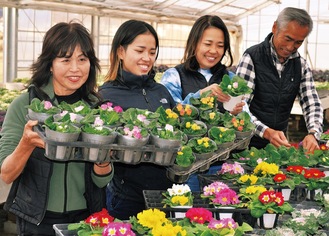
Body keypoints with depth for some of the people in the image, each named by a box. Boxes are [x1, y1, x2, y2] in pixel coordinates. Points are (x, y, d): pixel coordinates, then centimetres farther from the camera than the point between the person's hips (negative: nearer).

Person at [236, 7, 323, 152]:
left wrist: (313, 134, -18)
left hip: (280, 143, 4)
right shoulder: (252, 57, -10)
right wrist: (267, 132, -30)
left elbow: (312, 104, 3)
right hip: (248, 144, -4)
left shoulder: (301, 65, 7)